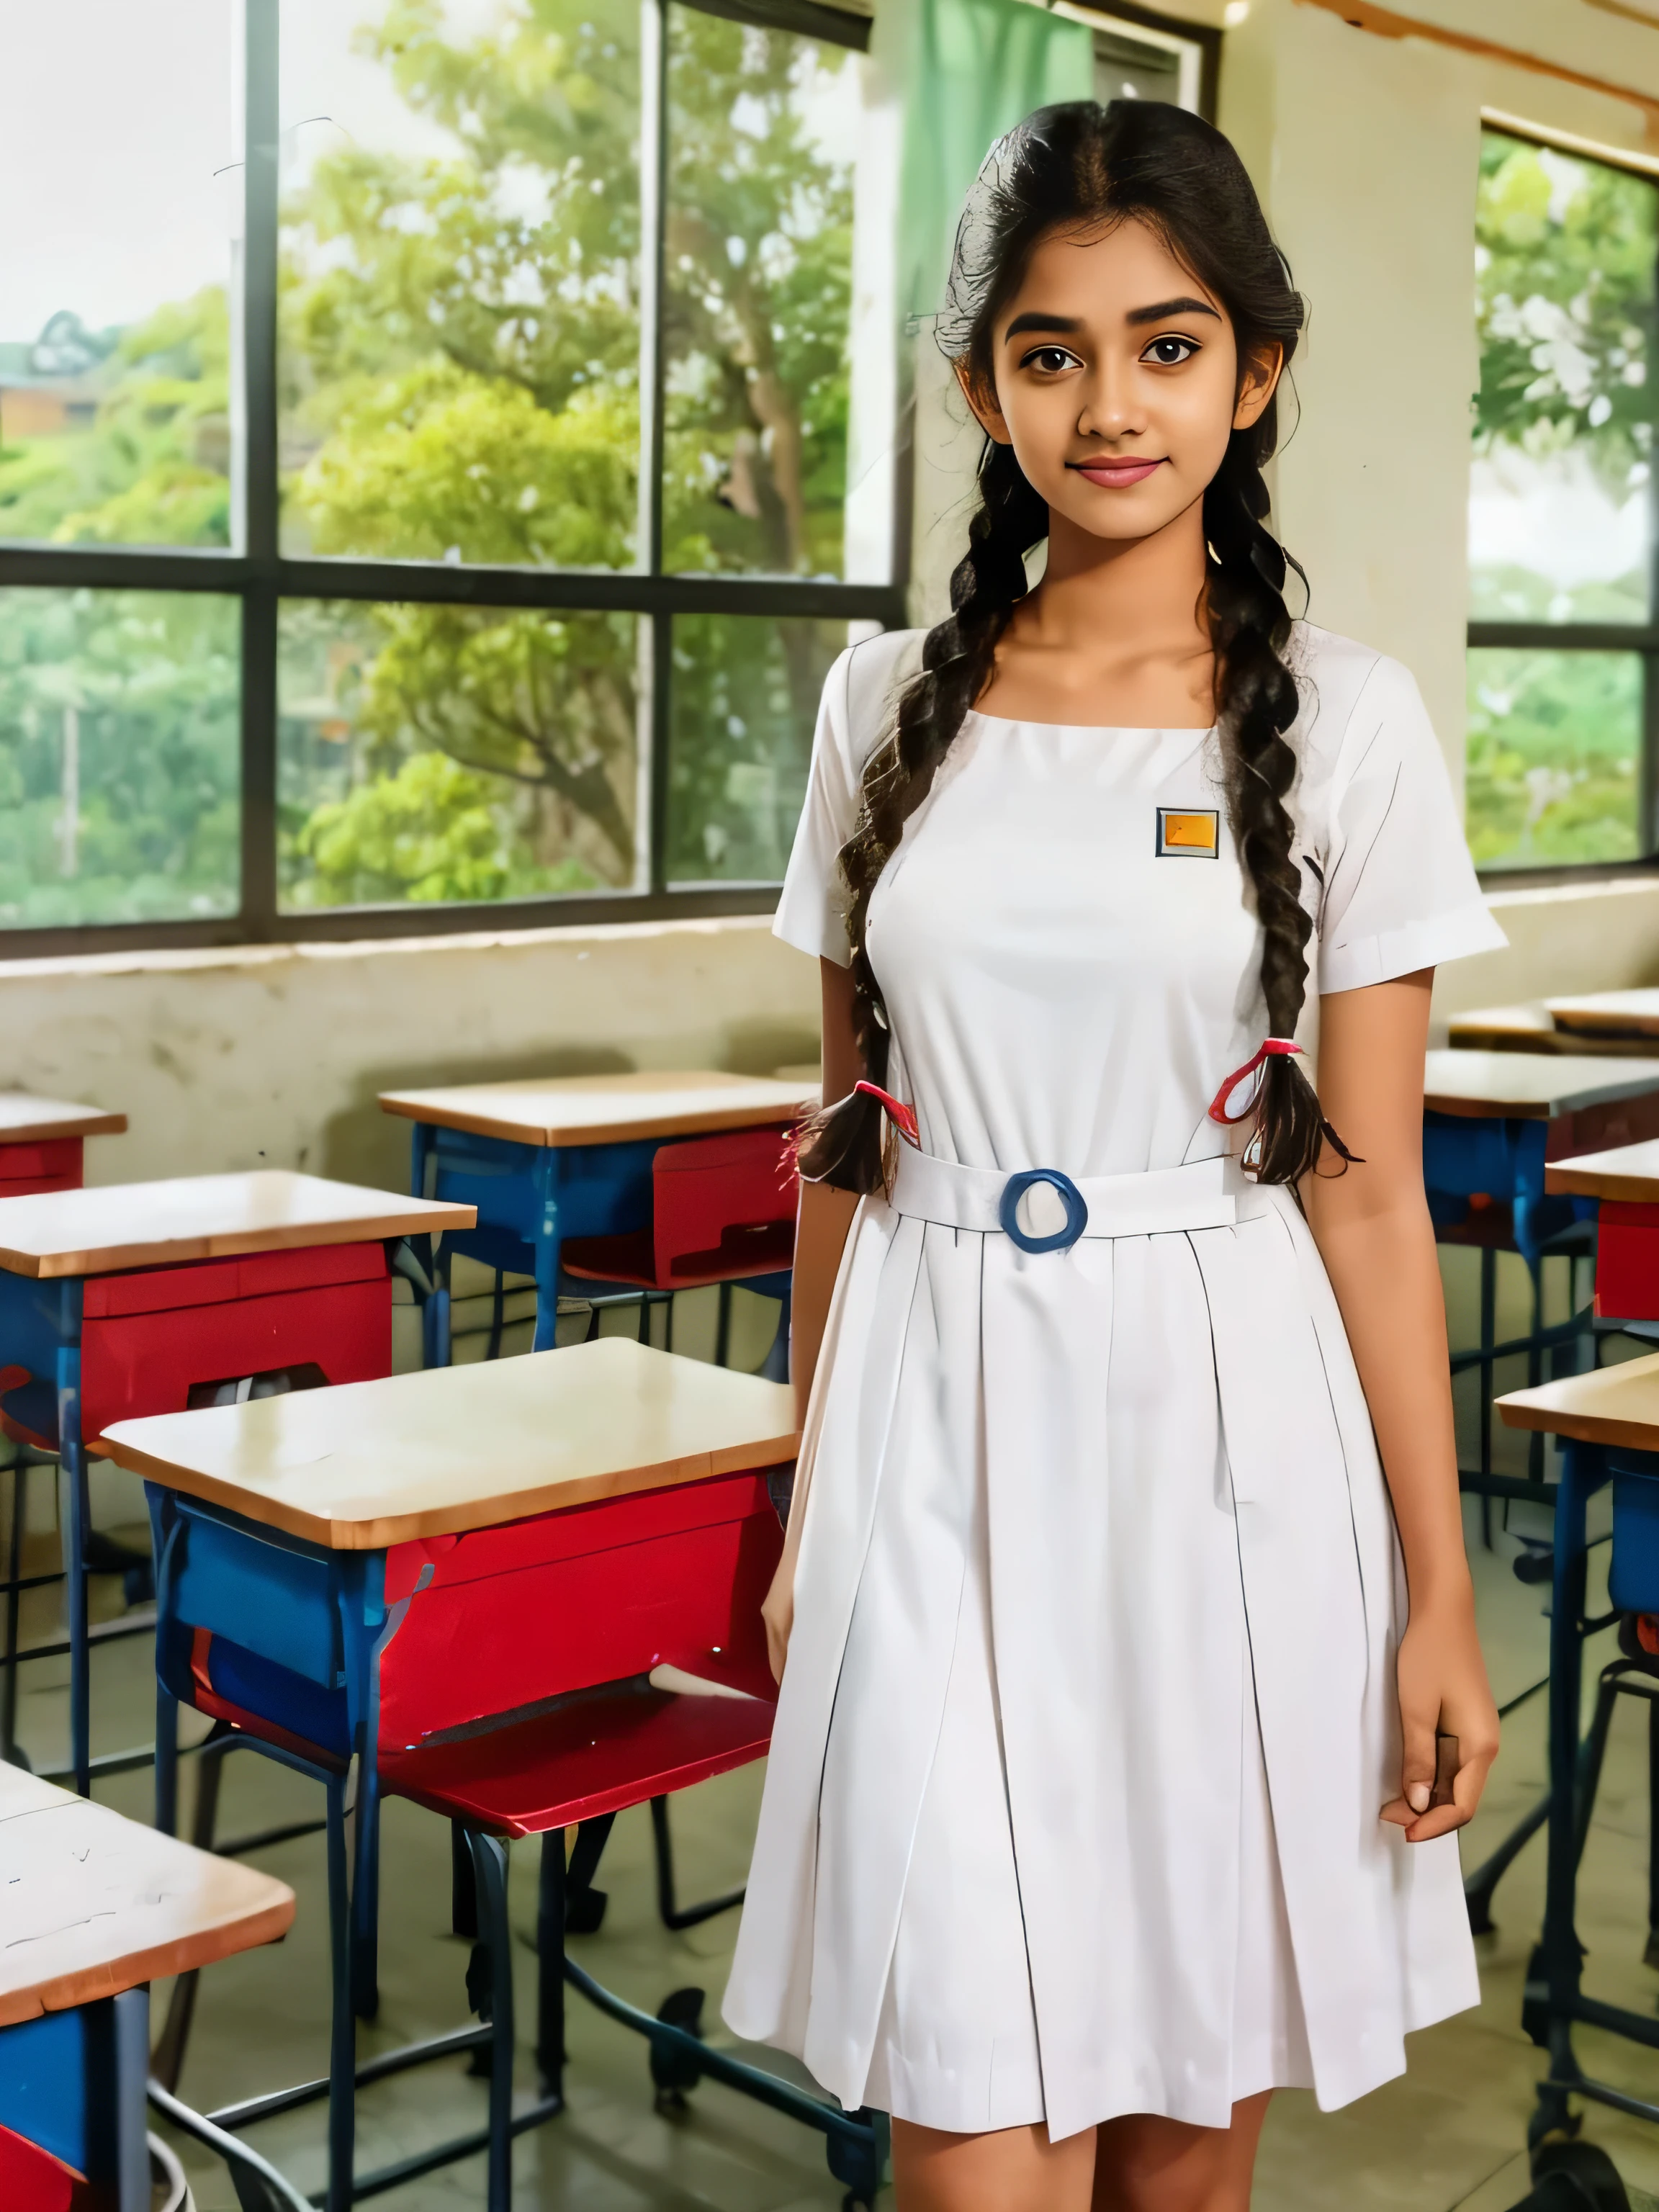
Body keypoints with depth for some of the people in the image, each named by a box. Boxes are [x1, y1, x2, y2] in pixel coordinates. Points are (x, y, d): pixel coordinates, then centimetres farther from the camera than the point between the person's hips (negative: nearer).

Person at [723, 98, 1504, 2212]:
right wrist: (809, 1508, 13)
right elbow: (848, 1145, 10)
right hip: (940, 1431, 2)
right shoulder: (887, 705, 5)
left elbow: (1368, 1183, -2)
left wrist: (1439, 1592, -4)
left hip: (1221, 1434, -1)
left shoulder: (1343, 723, -3)